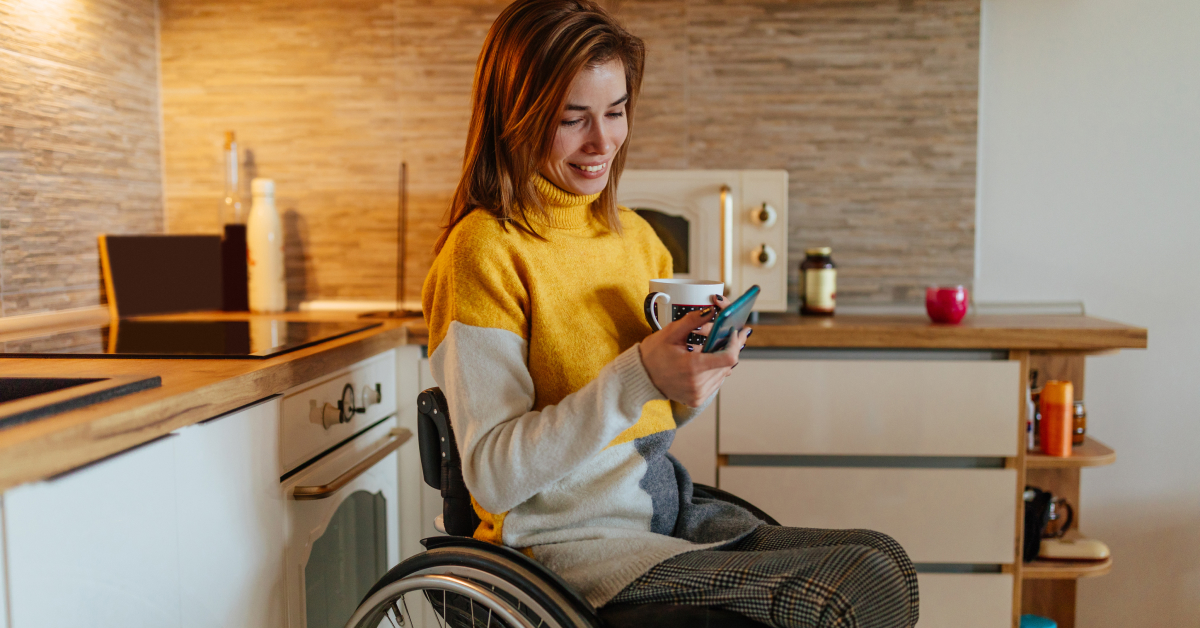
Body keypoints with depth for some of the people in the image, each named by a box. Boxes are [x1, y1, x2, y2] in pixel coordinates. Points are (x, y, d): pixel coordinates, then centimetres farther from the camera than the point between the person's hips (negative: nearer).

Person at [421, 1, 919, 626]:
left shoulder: (636, 236, 11)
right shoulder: (483, 251, -12)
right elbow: (493, 475, -17)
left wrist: (705, 364, -3)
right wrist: (638, 376, -26)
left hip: (668, 512, 7)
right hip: (568, 539, -7)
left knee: (884, 559, -12)